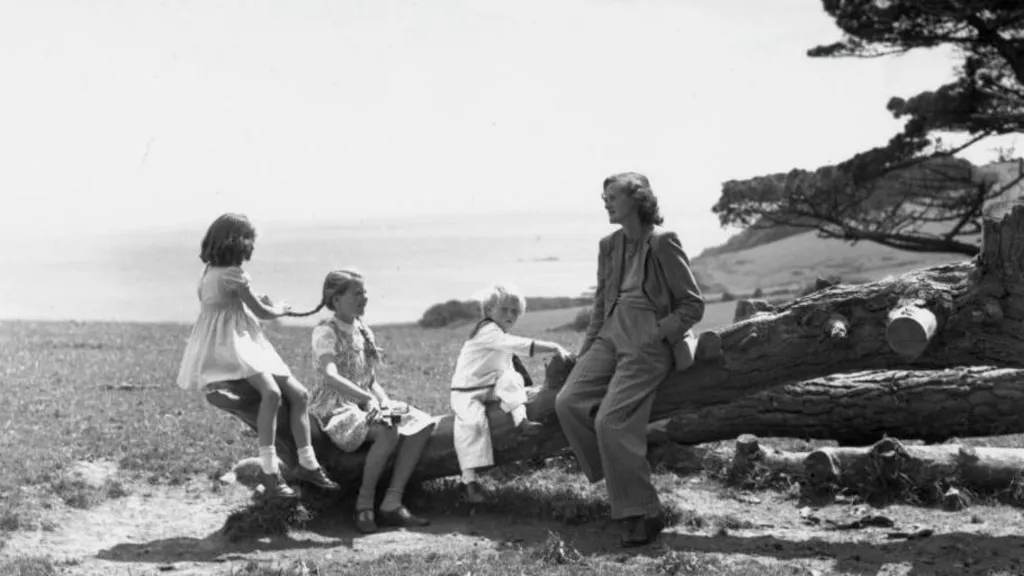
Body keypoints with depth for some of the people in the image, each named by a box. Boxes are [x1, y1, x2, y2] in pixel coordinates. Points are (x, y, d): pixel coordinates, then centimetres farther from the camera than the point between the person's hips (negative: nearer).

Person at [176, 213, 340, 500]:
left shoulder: (211, 271, 16)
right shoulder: (234, 275, -13)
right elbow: (261, 312, -4)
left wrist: (262, 304, 23)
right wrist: (279, 310, 15)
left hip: (245, 344, 11)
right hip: (228, 347, -11)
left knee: (299, 394, 5)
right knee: (271, 392, -33)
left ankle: (307, 464, 8)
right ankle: (270, 475, -36)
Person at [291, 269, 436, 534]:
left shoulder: (363, 332, 15)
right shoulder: (326, 332, -9)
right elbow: (330, 377, -27)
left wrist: (386, 403, -5)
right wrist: (368, 399, -37)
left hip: (365, 405, 8)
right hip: (337, 410, -8)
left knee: (422, 424, -13)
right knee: (388, 433, -35)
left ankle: (391, 504, -16)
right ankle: (364, 504, -18)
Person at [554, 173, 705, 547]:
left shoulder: (662, 242, -9)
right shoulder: (609, 245, 13)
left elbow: (692, 305, -7)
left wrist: (657, 334, -14)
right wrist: (587, 349, 12)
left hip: (648, 342, -7)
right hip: (611, 334, 7)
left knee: (611, 420, -19)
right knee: (568, 401, -11)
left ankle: (643, 513, -9)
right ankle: (612, 475, 4)